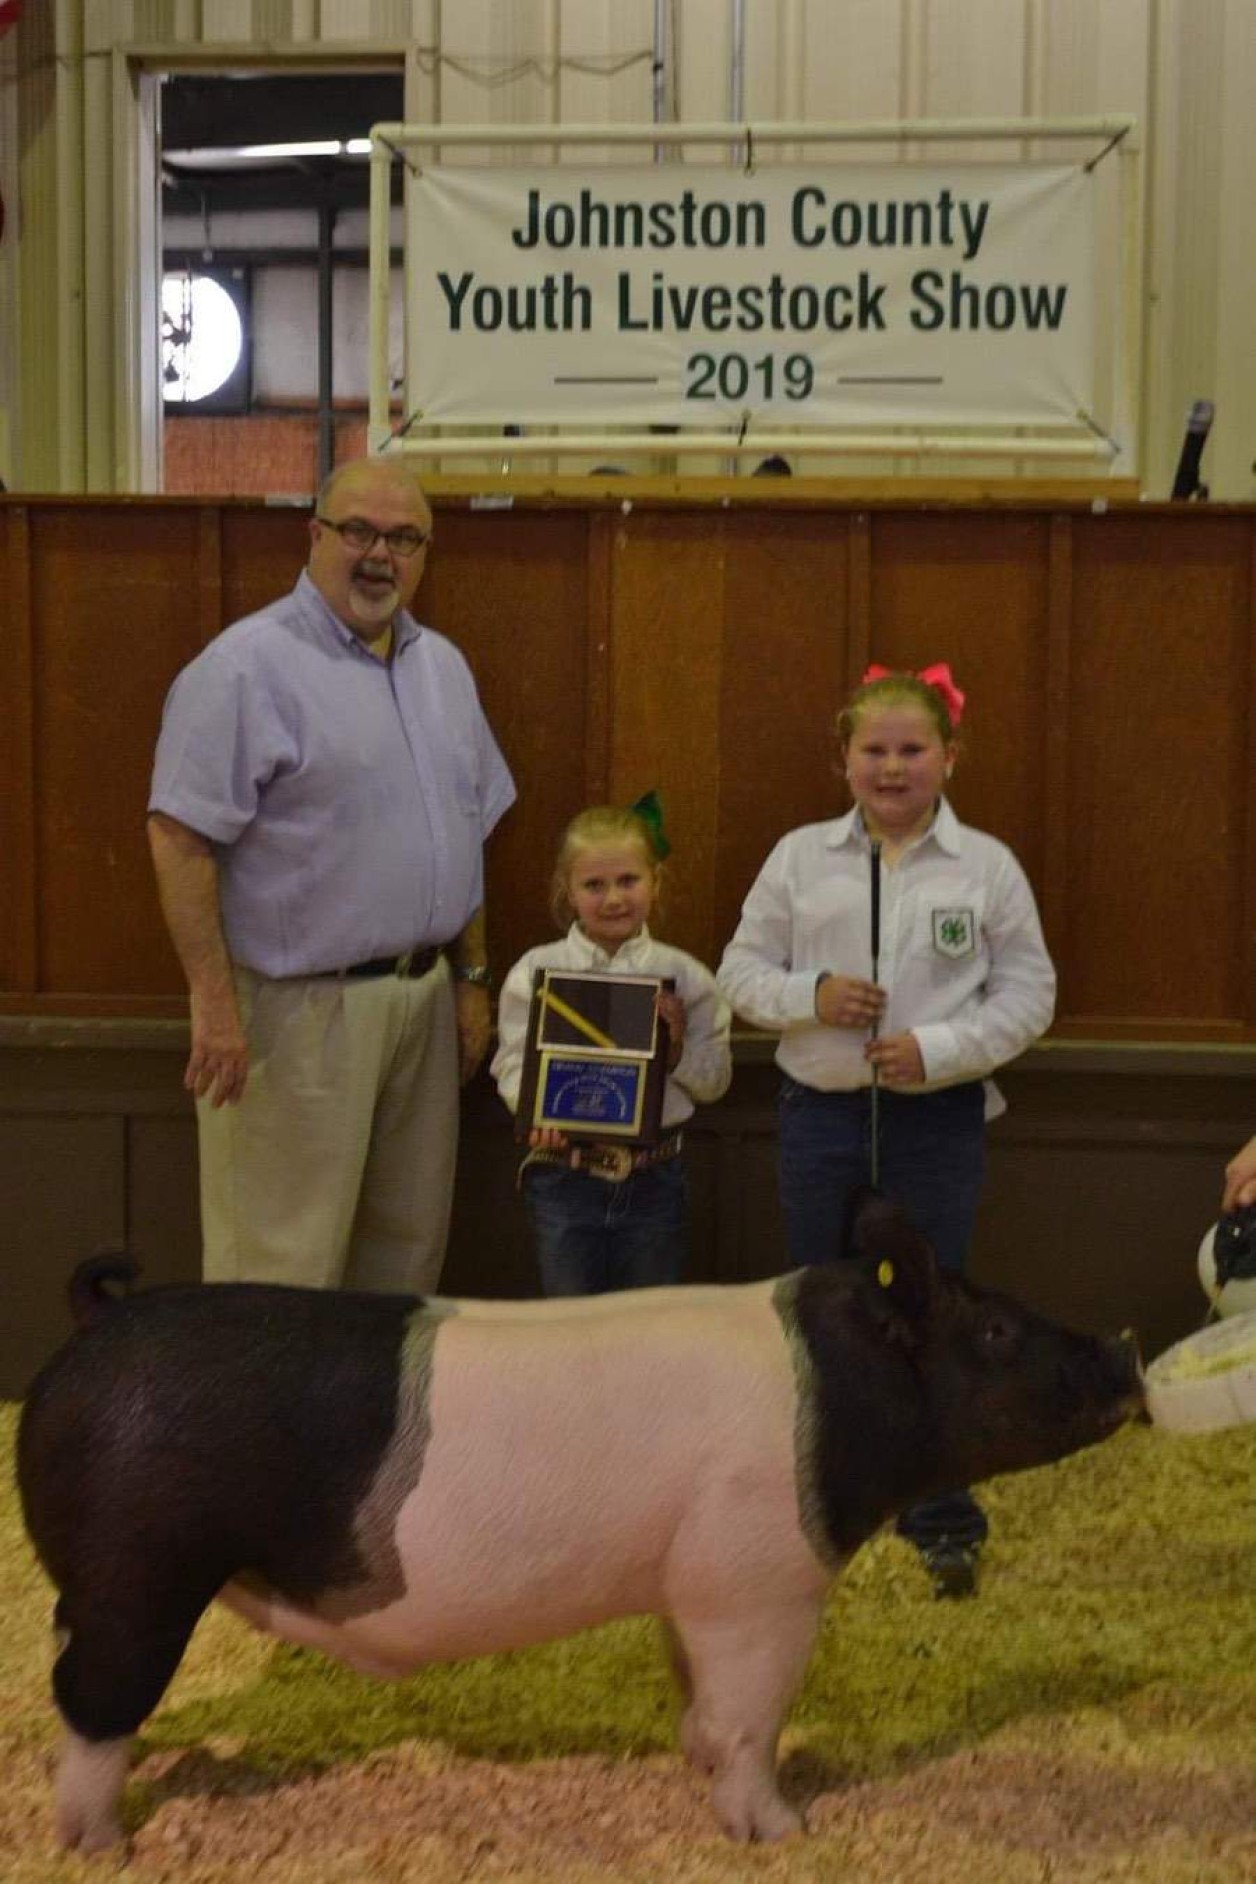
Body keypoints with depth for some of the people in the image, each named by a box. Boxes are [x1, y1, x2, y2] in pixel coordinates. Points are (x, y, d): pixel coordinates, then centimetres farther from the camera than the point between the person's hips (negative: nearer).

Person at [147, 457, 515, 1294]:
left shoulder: (444, 666, 12)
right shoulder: (249, 664, -12)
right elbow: (179, 839, -16)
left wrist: (473, 976, 14)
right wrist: (216, 1004, -20)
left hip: (423, 997, 7)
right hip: (299, 1005, -7)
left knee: (409, 1249, 15)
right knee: (284, 1268, -2)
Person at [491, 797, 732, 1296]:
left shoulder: (683, 975, 1)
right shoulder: (535, 972, -1)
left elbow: (715, 1080, 3)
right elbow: (514, 1064, -6)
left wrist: (678, 1048, -15)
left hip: (653, 1178, 1)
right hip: (565, 1175, -1)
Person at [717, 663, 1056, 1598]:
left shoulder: (988, 866, -4)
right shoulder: (800, 857, 0)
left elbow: (1028, 994, -3)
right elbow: (743, 969, 4)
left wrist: (936, 1051, -16)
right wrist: (811, 995, -15)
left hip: (938, 1118, -2)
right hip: (820, 1111, 2)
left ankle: (944, 1520, 16)